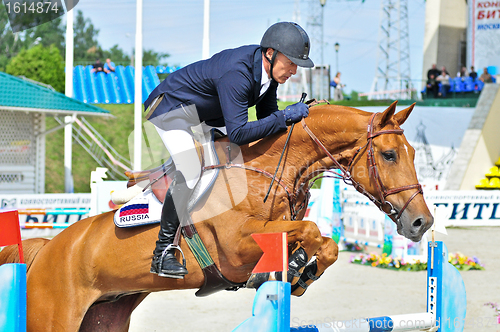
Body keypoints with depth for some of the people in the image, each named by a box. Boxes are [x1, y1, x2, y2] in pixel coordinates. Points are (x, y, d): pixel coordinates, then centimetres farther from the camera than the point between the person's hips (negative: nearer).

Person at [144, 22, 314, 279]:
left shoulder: (270, 68, -9)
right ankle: (163, 253, -18)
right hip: (170, 108, -10)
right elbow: (238, 133, -41)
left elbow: (266, 115, 6)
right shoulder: (236, 73, -37)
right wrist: (285, 116, -38)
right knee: (189, 172, -23)